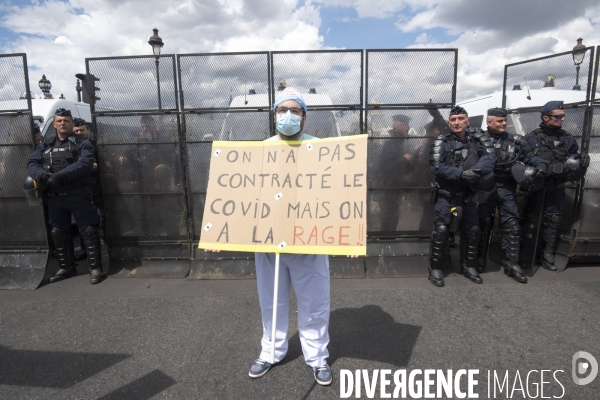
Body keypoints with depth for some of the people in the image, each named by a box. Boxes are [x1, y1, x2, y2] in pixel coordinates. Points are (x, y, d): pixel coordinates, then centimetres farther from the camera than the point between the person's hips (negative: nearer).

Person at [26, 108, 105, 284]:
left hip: (78, 196, -5)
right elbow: (31, 164, 7)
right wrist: (43, 175, -16)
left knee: (89, 231, -6)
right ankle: (66, 267, 28)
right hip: (53, 197, 5)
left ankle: (95, 268, 3)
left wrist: (61, 175, -25)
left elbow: (85, 163, -17)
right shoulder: (45, 144, 14)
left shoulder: (82, 143, 0)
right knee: (57, 233, 13)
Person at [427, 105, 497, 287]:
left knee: (473, 230, 11)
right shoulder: (441, 142, -7)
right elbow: (437, 167, -17)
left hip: (468, 195, 4)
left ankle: (468, 266, 31)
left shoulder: (477, 140, 3)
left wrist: (475, 171, -29)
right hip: (446, 195, -4)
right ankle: (435, 269, 4)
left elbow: (490, 158, -11)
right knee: (441, 230, -11)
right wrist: (461, 174, -28)